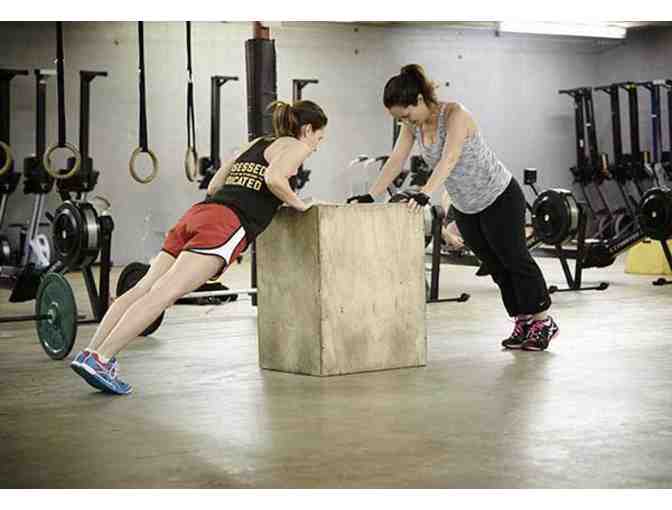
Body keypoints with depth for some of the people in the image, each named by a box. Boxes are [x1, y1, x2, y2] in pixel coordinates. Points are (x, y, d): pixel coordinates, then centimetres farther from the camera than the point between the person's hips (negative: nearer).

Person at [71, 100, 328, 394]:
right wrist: (298, 204, 3)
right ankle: (101, 359, -29)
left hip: (198, 212, 8)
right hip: (225, 226, -8)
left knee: (143, 288, -5)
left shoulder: (255, 145, 33)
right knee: (163, 293, -19)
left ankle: (90, 353, -15)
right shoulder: (296, 146, 10)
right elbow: (274, 177, -12)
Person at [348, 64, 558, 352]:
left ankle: (543, 322, 17)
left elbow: (448, 159, -42)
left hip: (500, 198, -7)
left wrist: (425, 194, -55)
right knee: (495, 266, 11)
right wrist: (370, 195, -19)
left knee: (514, 259, 3)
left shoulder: (455, 115, -28)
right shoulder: (413, 125, -7)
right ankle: (522, 324, 22)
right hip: (466, 208, 7)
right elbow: (395, 162, -9)